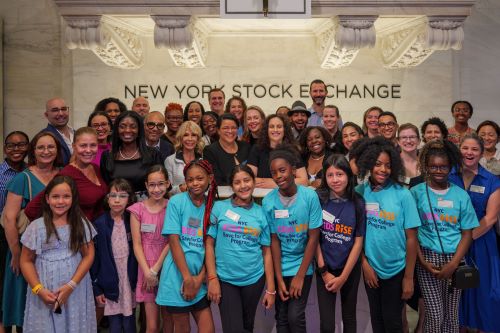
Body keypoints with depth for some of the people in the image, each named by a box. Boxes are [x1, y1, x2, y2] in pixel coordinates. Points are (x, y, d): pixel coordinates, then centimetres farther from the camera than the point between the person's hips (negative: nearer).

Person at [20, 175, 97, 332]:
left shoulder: (81, 224, -2)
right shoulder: (36, 227, -4)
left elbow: (88, 255, -3)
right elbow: (26, 261, 1)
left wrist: (71, 285, -12)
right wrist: (38, 289, -10)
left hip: (76, 290, 1)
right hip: (45, 291, 0)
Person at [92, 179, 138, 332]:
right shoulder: (99, 224, -8)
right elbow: (94, 257, -5)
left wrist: (138, 281, 4)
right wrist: (96, 288, -5)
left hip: (130, 283, 2)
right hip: (110, 284, -2)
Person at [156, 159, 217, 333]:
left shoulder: (213, 206, 5)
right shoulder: (176, 202, -5)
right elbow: (173, 241, -10)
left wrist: (199, 278, -8)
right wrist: (187, 278, -13)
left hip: (200, 278, 3)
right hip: (178, 277, -3)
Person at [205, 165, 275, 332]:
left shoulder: (262, 213, 1)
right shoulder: (219, 207, -3)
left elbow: (267, 252, 2)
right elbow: (209, 244, -2)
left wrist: (271, 289, 1)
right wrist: (212, 279, -9)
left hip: (254, 279, 2)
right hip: (225, 279, -2)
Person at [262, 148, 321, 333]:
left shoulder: (310, 196, -14)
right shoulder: (268, 201, -10)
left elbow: (313, 238, -10)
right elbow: (274, 240, -4)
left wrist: (300, 276, -10)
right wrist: (279, 278, -4)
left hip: (302, 267, -2)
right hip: (279, 268, 2)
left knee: (295, 317, -8)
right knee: (281, 317, 10)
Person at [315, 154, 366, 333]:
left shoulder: (358, 203, -7)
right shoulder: (318, 199, -10)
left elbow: (358, 242, -5)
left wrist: (343, 277, -7)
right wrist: (324, 272, -8)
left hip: (350, 268, 2)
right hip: (325, 267, -1)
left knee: (349, 317, 16)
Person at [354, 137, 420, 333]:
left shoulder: (402, 195, -12)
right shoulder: (359, 192, -5)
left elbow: (411, 238, -9)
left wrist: (409, 277, -8)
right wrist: (364, 264, -5)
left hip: (397, 269, -2)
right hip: (370, 268, 3)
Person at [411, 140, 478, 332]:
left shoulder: (461, 195, 4)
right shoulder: (416, 193, -2)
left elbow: (467, 233, 3)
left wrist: (453, 263, -8)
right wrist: (422, 261, -9)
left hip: (454, 259, 2)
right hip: (428, 257, -2)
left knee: (451, 315, 10)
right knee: (435, 315, -4)